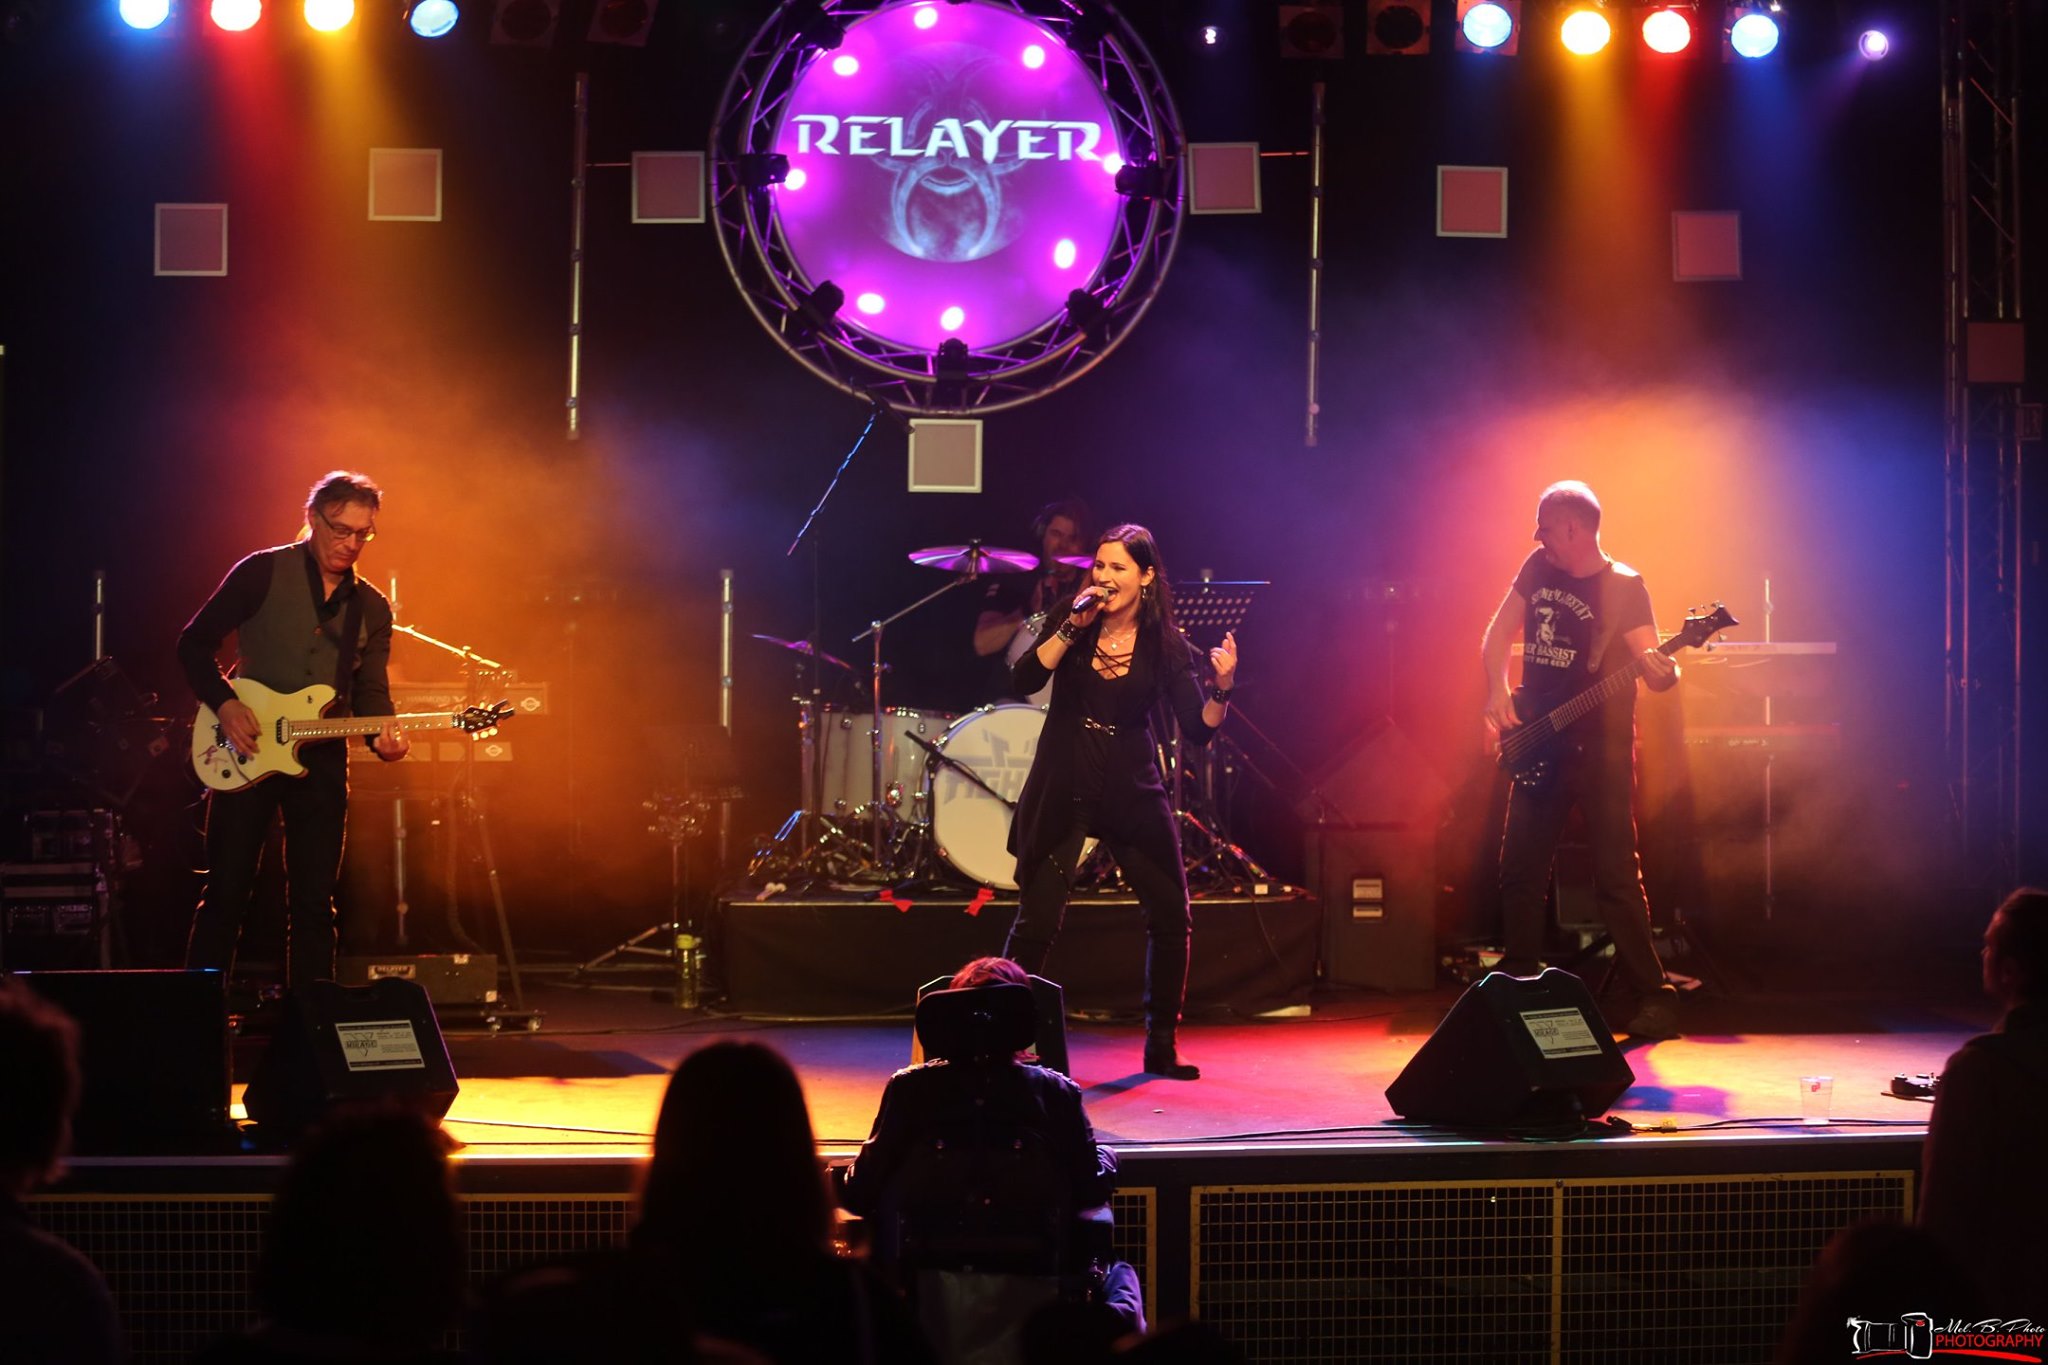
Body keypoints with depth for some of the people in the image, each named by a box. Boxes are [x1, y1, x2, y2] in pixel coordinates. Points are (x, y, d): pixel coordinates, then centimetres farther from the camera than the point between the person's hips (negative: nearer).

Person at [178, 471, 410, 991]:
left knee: (314, 903, 4)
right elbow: (193, 643, 0)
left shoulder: (372, 608, 10)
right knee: (226, 894, -3)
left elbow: (371, 690, 7)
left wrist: (383, 735, -15)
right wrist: (224, 704, -15)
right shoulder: (263, 572, -2)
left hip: (321, 758, 4)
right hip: (244, 751, -4)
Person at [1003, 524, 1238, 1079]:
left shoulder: (1164, 643, -5)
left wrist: (1222, 688, -27)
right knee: (1037, 919, -5)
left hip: (1131, 789, 1)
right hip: (1062, 788, -1)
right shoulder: (1072, 619, -3)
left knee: (1172, 918, 1)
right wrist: (1072, 628, -22)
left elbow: (1199, 729, -9)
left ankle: (1161, 1048, 16)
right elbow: (1023, 680, -15)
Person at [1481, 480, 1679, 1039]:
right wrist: (1498, 691, -5)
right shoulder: (1538, 568, 7)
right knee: (1519, 871, 9)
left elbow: (1652, 665, -13)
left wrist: (1664, 673, -36)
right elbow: (1498, 636, 11)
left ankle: (1654, 998, -4)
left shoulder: (1622, 587, -8)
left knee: (1616, 877, -9)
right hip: (1539, 747, 6)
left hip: (1599, 748, -6)